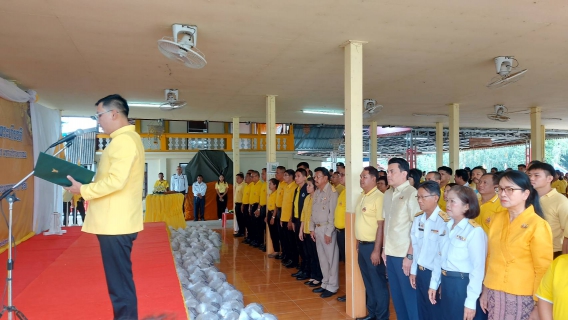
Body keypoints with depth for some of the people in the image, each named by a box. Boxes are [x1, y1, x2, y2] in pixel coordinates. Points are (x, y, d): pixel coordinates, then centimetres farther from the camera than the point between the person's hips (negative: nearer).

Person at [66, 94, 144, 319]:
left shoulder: (123, 140, -16)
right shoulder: (128, 138, 18)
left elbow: (116, 181, -24)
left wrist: (83, 190, -12)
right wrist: (89, 185, 12)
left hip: (115, 223, -11)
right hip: (117, 221, 11)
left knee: (119, 282, -3)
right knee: (120, 280, 18)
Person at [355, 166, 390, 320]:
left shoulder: (379, 197, -15)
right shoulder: (362, 196, 11)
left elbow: (381, 225, -18)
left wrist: (376, 250, -19)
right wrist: (358, 243, 13)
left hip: (372, 245, -8)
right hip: (362, 245, 8)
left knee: (378, 283, 4)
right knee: (368, 282, 17)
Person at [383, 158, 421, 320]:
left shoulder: (412, 194, -12)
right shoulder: (388, 194, 9)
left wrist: (410, 256, -14)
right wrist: (384, 248, 12)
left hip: (405, 255, -7)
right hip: (391, 253, 7)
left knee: (409, 295, 6)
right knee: (396, 294, 16)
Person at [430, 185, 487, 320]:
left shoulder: (475, 231, -17)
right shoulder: (448, 227, 5)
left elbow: (478, 269, -18)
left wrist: (471, 301, -18)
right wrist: (434, 283, 10)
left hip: (463, 285, -7)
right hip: (446, 284, 7)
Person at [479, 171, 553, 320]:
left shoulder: (537, 226, -12)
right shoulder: (496, 219, 2)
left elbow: (543, 270, -10)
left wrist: (538, 306, -9)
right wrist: (485, 290, 11)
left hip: (522, 297, -4)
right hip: (494, 294, 5)